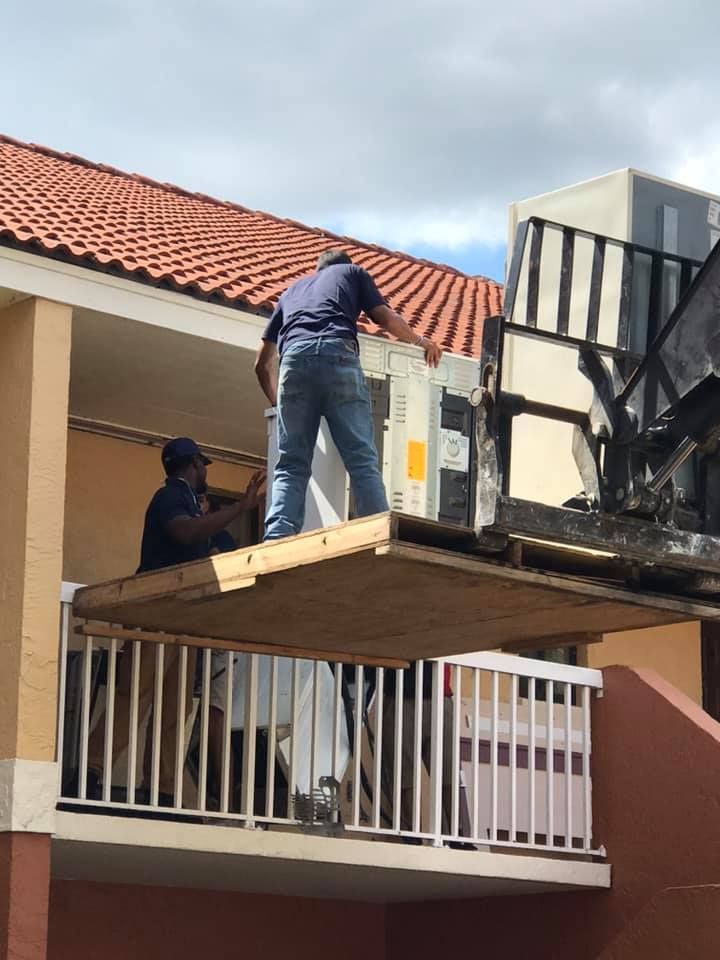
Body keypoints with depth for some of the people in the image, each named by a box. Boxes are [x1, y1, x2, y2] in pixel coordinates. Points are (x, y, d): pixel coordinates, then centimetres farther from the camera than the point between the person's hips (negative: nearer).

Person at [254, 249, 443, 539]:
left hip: (294, 359, 2)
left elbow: (262, 362, 36)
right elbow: (387, 319, 18)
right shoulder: (353, 272, 31)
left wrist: (277, 402, 48)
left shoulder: (292, 289, 38)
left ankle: (277, 541, -18)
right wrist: (420, 341, 37)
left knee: (291, 465, 0)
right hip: (338, 356, -2)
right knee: (362, 460, -7)